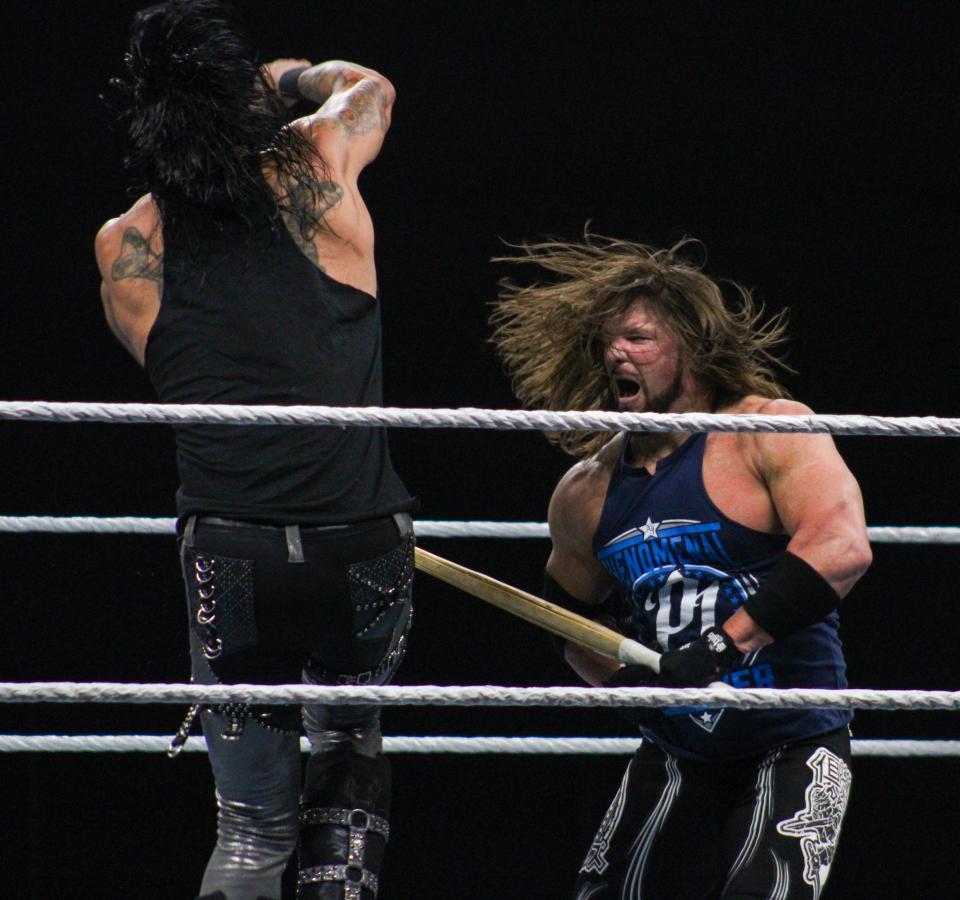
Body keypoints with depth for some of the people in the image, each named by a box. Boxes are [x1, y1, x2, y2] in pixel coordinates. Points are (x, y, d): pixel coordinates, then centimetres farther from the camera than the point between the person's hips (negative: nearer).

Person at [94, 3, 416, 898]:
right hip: (360, 542, 0)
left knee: (250, 825, 8)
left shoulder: (125, 246, 4)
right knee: (348, 745, 24)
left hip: (228, 551, 0)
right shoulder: (316, 165, 2)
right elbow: (367, 86, 25)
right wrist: (288, 76, 45)